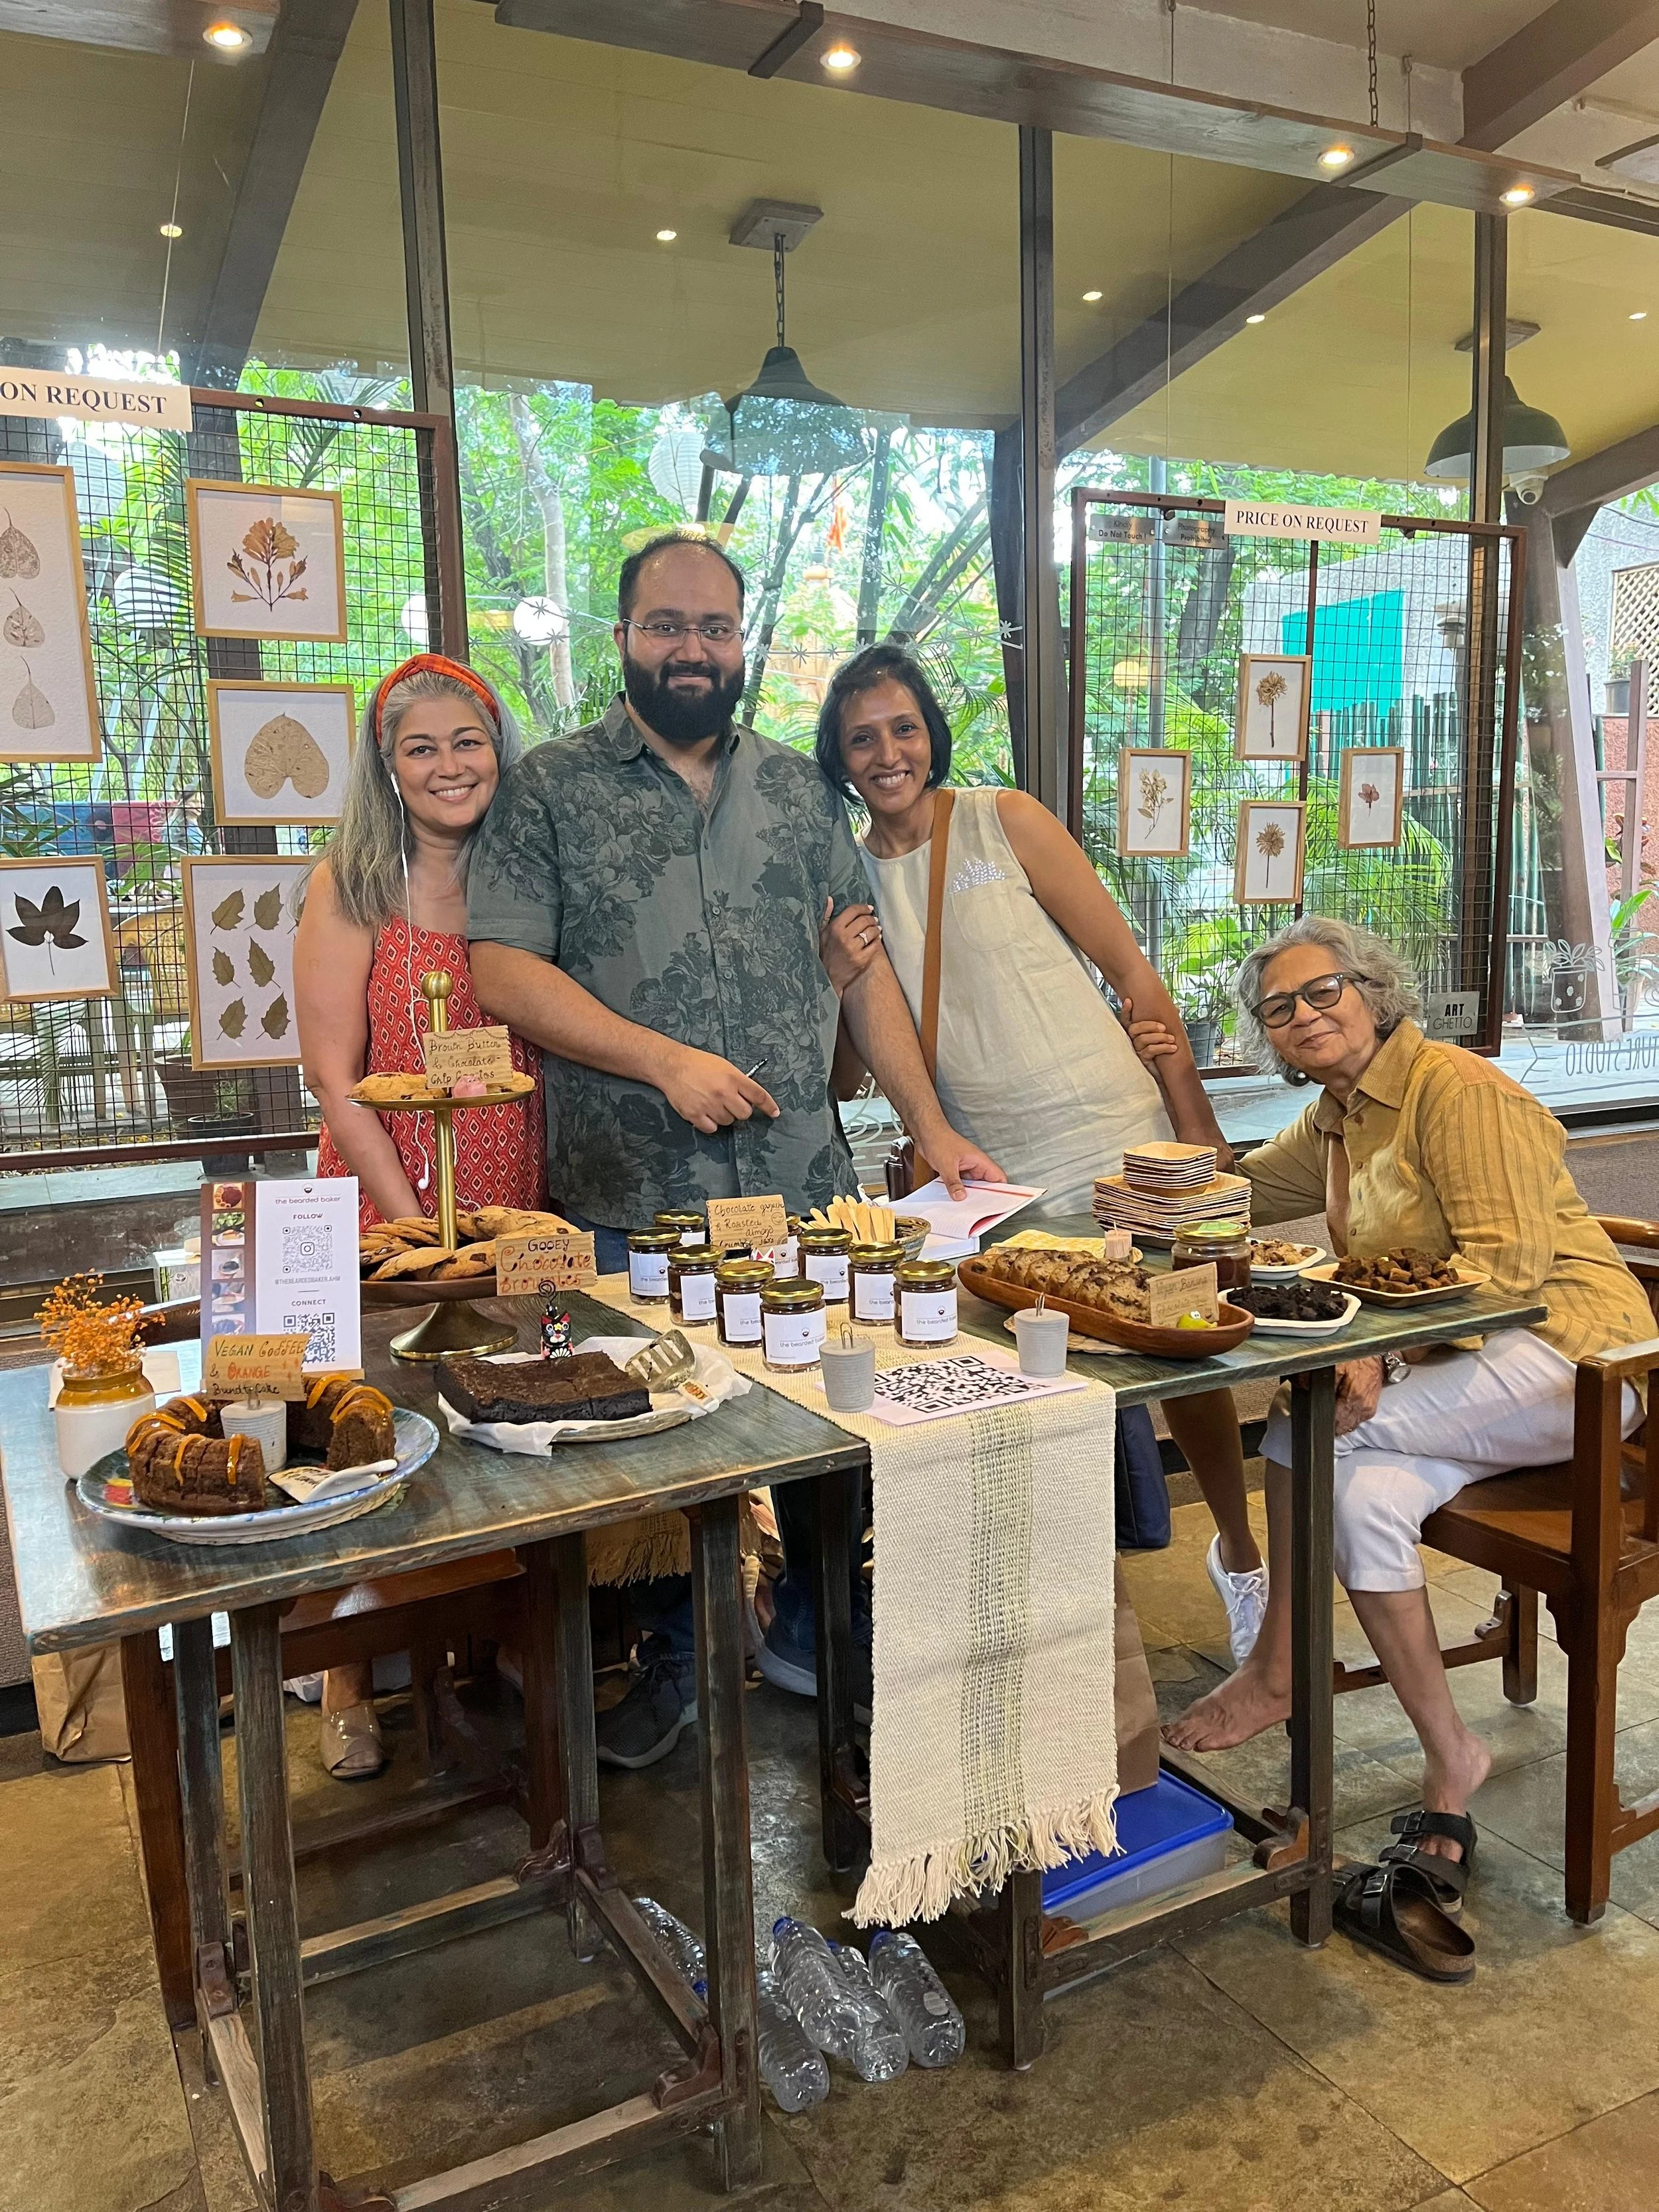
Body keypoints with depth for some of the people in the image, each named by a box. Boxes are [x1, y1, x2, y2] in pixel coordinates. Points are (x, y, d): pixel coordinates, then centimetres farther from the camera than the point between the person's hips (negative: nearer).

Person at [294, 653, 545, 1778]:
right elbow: (336, 1079, -8)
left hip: (518, 1206, 3)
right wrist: (418, 1230, -12)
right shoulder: (351, 885, -4)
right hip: (386, 1202, -3)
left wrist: (545, 1210, -1)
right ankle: (349, 1685, 22)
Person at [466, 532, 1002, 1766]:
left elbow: (861, 964, 11)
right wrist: (666, 1060, -16)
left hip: (805, 1188, 3)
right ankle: (673, 1656, 31)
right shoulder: (553, 790, 2)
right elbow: (504, 970, -6)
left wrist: (933, 1128, 4)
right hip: (632, 1201, -2)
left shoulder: (798, 788, 12)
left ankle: (802, 1629, 33)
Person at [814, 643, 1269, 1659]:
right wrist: (838, 982, -11)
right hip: (988, 1181, 2)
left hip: (1118, 1146, -2)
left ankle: (1240, 1550, 36)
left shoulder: (1007, 820, -2)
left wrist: (1196, 1128, -5)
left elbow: (1133, 972, -2)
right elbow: (847, 1082, 8)